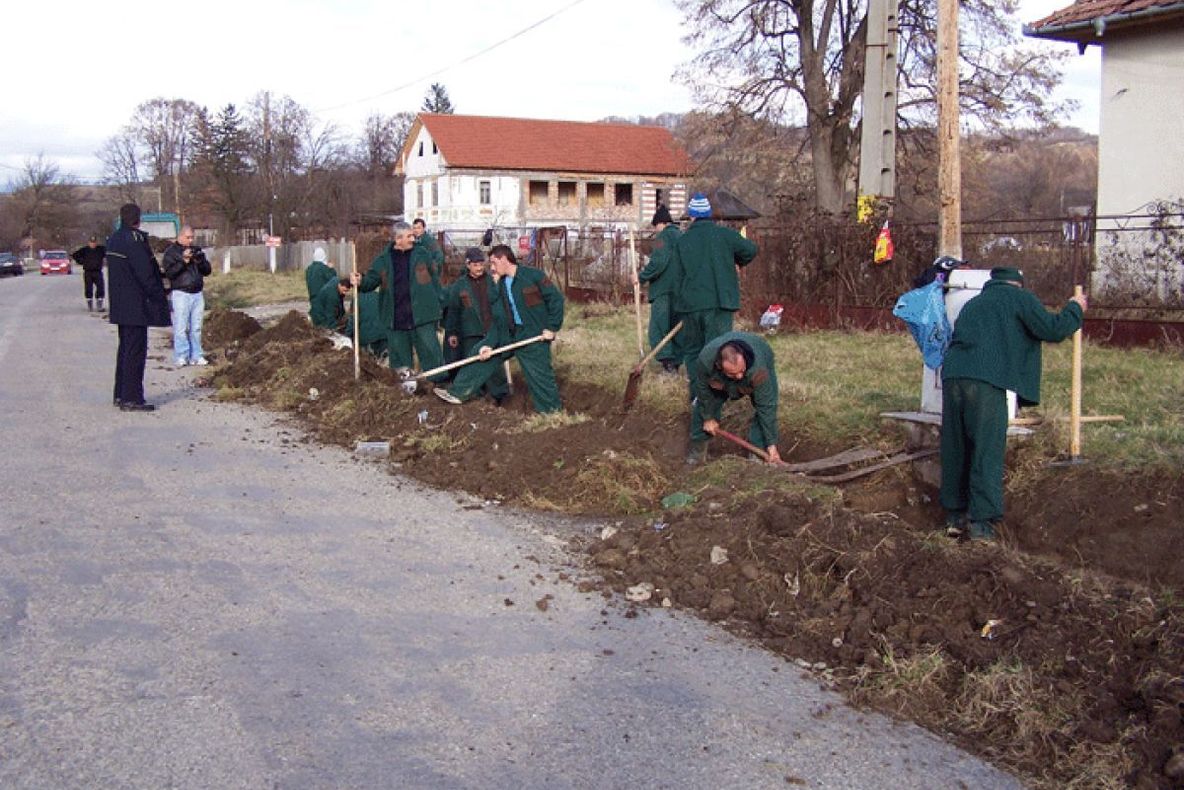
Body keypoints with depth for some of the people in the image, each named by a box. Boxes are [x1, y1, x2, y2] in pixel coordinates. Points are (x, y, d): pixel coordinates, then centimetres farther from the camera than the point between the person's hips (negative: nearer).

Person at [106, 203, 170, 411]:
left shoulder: (114, 239, 13)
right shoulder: (134, 240, -17)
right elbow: (146, 274, -19)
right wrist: (160, 299, -12)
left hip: (120, 305, 10)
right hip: (136, 306, -10)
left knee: (125, 347, 17)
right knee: (135, 349, -6)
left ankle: (121, 395, 23)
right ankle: (131, 399, -5)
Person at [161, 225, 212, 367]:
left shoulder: (197, 250, 16)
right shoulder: (171, 251, 0)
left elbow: (207, 271, 14)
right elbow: (169, 273, -10)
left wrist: (199, 261, -5)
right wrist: (183, 261, -18)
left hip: (197, 293, 5)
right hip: (181, 293, -5)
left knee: (196, 328, 5)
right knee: (181, 328, -7)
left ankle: (196, 356, 9)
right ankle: (180, 357, -5)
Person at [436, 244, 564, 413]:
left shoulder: (533, 276, -12)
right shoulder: (500, 288, 9)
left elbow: (556, 298, -12)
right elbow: (497, 321, 6)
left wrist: (552, 327, -13)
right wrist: (489, 343, -7)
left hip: (534, 336, -7)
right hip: (507, 334, 7)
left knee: (540, 374, -3)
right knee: (480, 353, 4)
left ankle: (552, 410, 15)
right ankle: (458, 392, 11)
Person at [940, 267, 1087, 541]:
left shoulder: (974, 303, 31)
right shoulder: (1020, 297, 11)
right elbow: (1053, 330, 4)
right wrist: (1075, 309, 22)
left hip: (952, 375, 6)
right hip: (986, 380, -6)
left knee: (956, 450, 12)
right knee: (987, 451, -3)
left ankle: (955, 515, 17)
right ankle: (982, 520, -6)